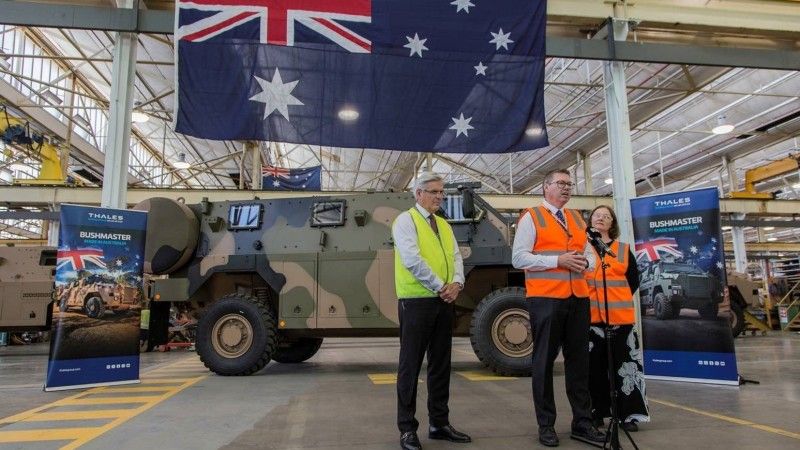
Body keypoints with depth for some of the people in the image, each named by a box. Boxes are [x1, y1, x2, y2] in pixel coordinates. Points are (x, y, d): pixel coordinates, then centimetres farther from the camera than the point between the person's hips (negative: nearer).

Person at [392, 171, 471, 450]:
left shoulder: (443, 225, 18)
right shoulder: (406, 220, -4)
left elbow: (456, 257, 11)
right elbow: (412, 260, -16)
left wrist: (456, 283, -9)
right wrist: (440, 286, -14)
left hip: (444, 302, 7)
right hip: (417, 301, -7)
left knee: (441, 364, 11)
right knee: (411, 365, -1)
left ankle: (439, 423, 22)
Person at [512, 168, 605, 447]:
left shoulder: (577, 219, 18)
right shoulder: (531, 217, -1)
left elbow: (590, 255, 20)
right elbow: (519, 258, -9)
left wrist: (584, 263, -5)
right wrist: (558, 260, -16)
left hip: (578, 298, 6)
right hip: (545, 298, -6)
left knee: (579, 360, 10)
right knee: (544, 361, 3)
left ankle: (582, 423, 21)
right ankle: (546, 425, 15)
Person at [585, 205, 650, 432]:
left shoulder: (624, 249, 11)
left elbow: (633, 280, 13)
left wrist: (618, 299, 4)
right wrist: (586, 299, -1)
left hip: (620, 315, 1)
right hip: (591, 315, -1)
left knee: (622, 364, 3)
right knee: (595, 366, 4)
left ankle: (628, 413, 12)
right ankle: (597, 412, 14)